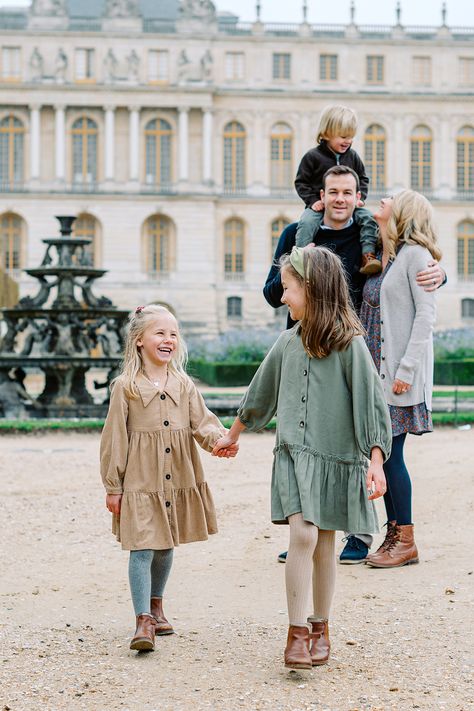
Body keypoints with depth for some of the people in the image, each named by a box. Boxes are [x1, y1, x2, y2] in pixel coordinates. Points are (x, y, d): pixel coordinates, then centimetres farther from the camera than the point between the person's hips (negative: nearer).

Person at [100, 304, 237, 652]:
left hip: (179, 481, 5)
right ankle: (144, 621, -6)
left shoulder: (184, 385, 6)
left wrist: (221, 439, -23)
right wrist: (113, 486, -4)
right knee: (142, 550, -9)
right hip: (140, 482, -4)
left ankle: (156, 606, 34)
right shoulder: (126, 387, -6)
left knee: (166, 546, 16)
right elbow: (114, 438, -4)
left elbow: (202, 421, 0)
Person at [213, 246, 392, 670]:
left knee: (323, 542, 7)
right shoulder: (289, 341, 6)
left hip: (335, 456, -2)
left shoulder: (349, 343, -9)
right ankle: (298, 633, -8)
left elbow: (371, 401, -12)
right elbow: (261, 392, 21)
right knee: (302, 535, -12)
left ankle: (320, 628, 23)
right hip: (293, 455, 2)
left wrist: (376, 461, -19)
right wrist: (233, 435, 32)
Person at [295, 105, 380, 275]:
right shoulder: (313, 156, -2)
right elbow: (301, 182, 0)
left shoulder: (353, 156, 9)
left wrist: (360, 198, 0)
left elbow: (363, 179, 18)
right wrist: (313, 200, -12)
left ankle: (368, 256, -22)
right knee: (306, 223, -31)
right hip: (320, 205, -3)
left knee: (368, 217, -20)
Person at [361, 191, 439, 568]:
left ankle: (406, 542, 1)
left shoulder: (414, 253, -8)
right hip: (374, 368, 7)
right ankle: (394, 533, 15)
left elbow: (426, 314, -13)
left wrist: (407, 369, -18)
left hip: (399, 372, -7)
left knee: (390, 453, -6)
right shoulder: (380, 257, 15)